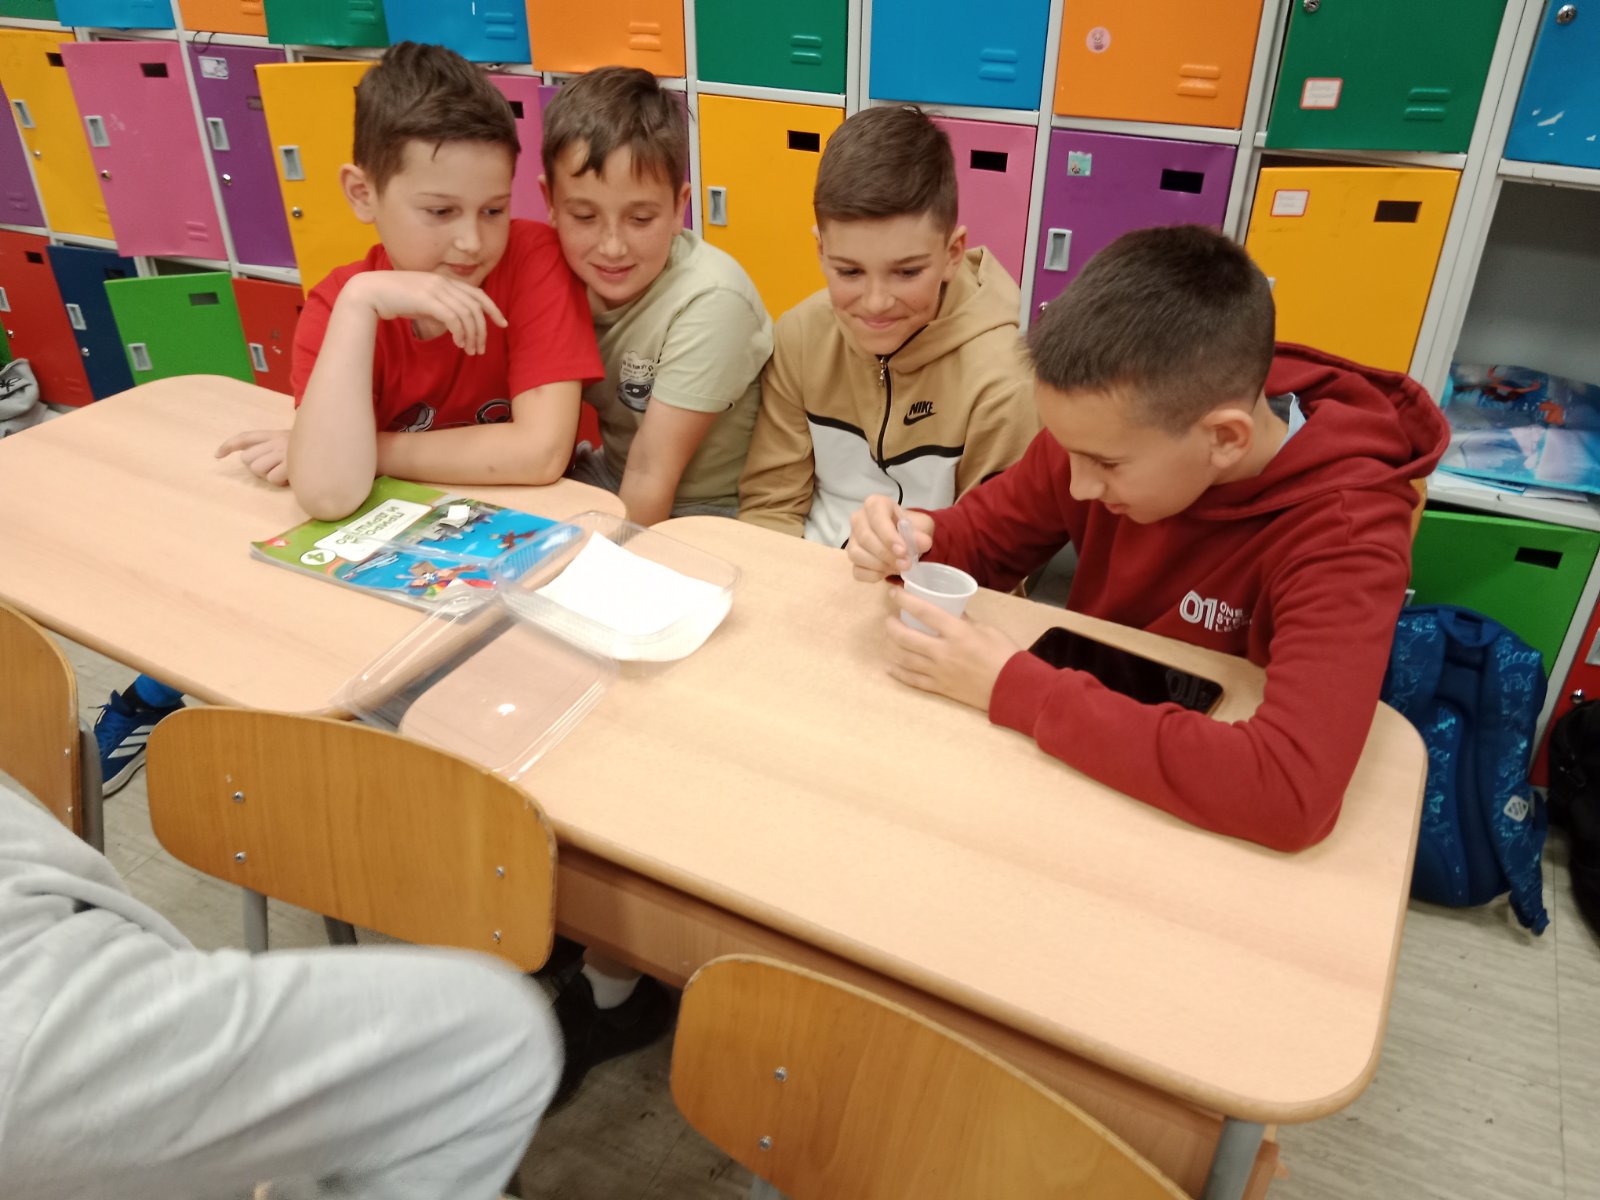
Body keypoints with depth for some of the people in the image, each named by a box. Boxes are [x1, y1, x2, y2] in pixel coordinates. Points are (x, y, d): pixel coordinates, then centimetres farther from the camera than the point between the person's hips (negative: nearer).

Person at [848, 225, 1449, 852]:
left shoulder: (1344, 535, -25)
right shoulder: (1113, 425, -13)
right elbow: (985, 533, 2)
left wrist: (1013, 687, -34)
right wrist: (912, 542, -20)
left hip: (1204, 820, -3)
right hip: (1075, 762, 3)